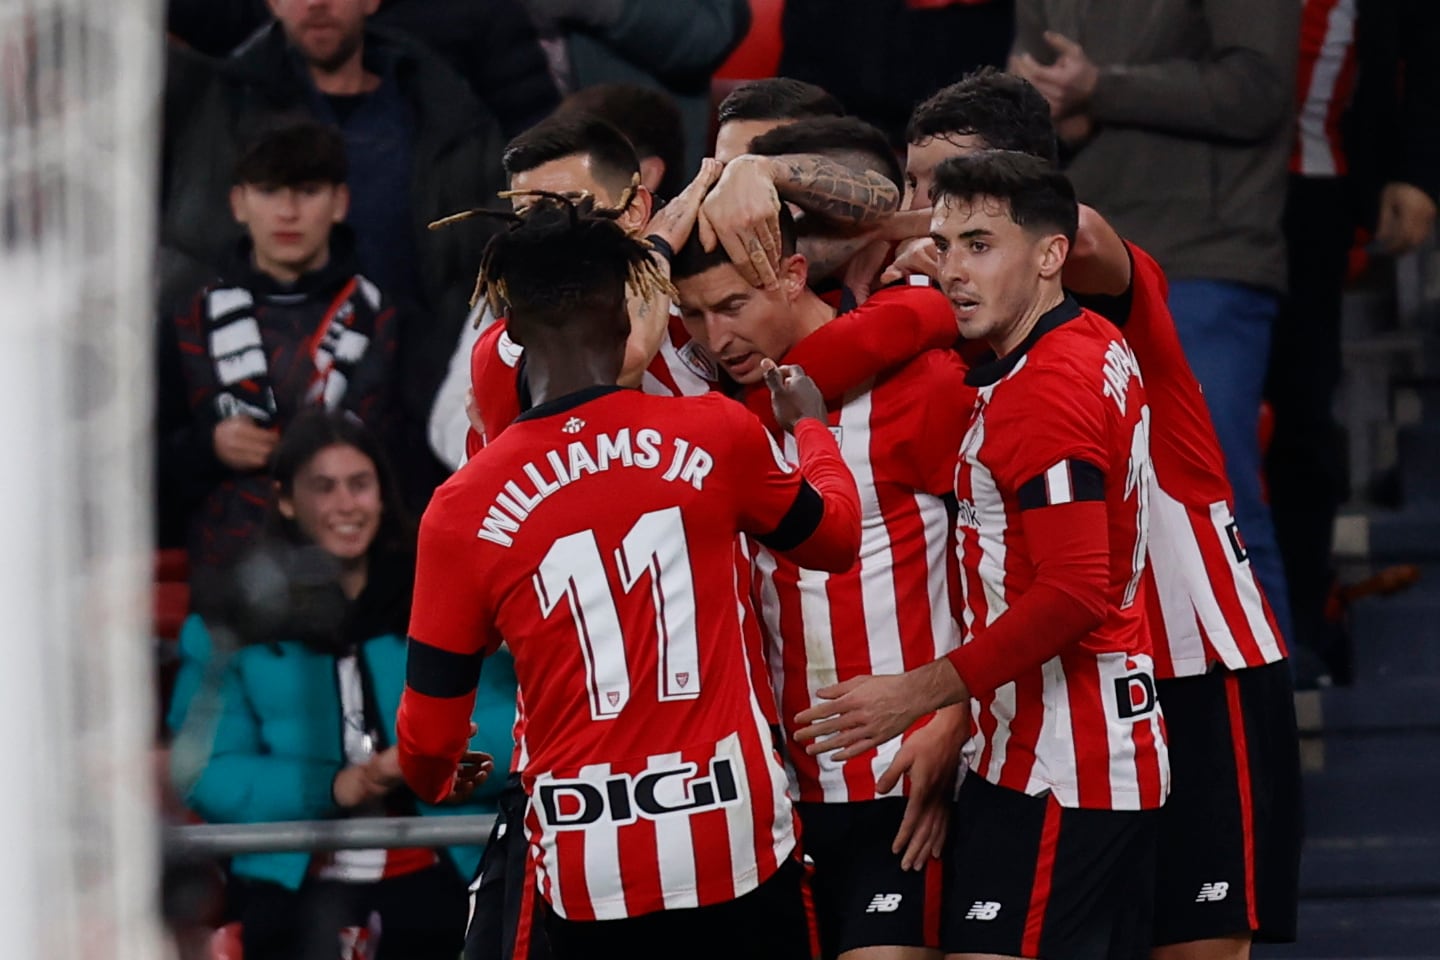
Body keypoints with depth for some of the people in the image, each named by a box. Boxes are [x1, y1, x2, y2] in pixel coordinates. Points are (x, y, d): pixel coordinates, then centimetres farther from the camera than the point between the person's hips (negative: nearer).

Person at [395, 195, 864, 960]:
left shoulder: (463, 509, -5)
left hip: (590, 865, 0)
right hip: (734, 834, 0)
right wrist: (810, 424, 37)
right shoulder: (717, 436, -5)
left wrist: (434, 781, 27)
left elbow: (430, 734, 2)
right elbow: (835, 536, 17)